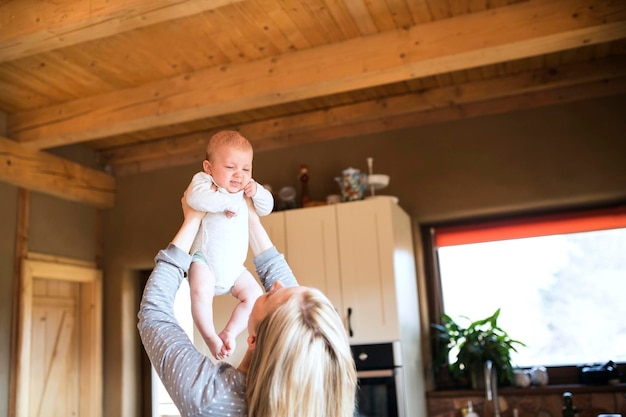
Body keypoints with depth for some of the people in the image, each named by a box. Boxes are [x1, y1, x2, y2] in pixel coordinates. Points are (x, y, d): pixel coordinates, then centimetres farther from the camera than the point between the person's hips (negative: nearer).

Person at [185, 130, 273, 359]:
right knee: (201, 292, -29)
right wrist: (227, 202, -27)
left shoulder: (246, 189, 8)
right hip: (204, 260, -6)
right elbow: (196, 198, -31)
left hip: (234, 267, 6)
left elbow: (266, 208, 9)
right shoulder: (203, 180, -9)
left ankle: (229, 333, 3)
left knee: (254, 295, -4)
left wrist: (257, 192, -10)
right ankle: (210, 337, -16)